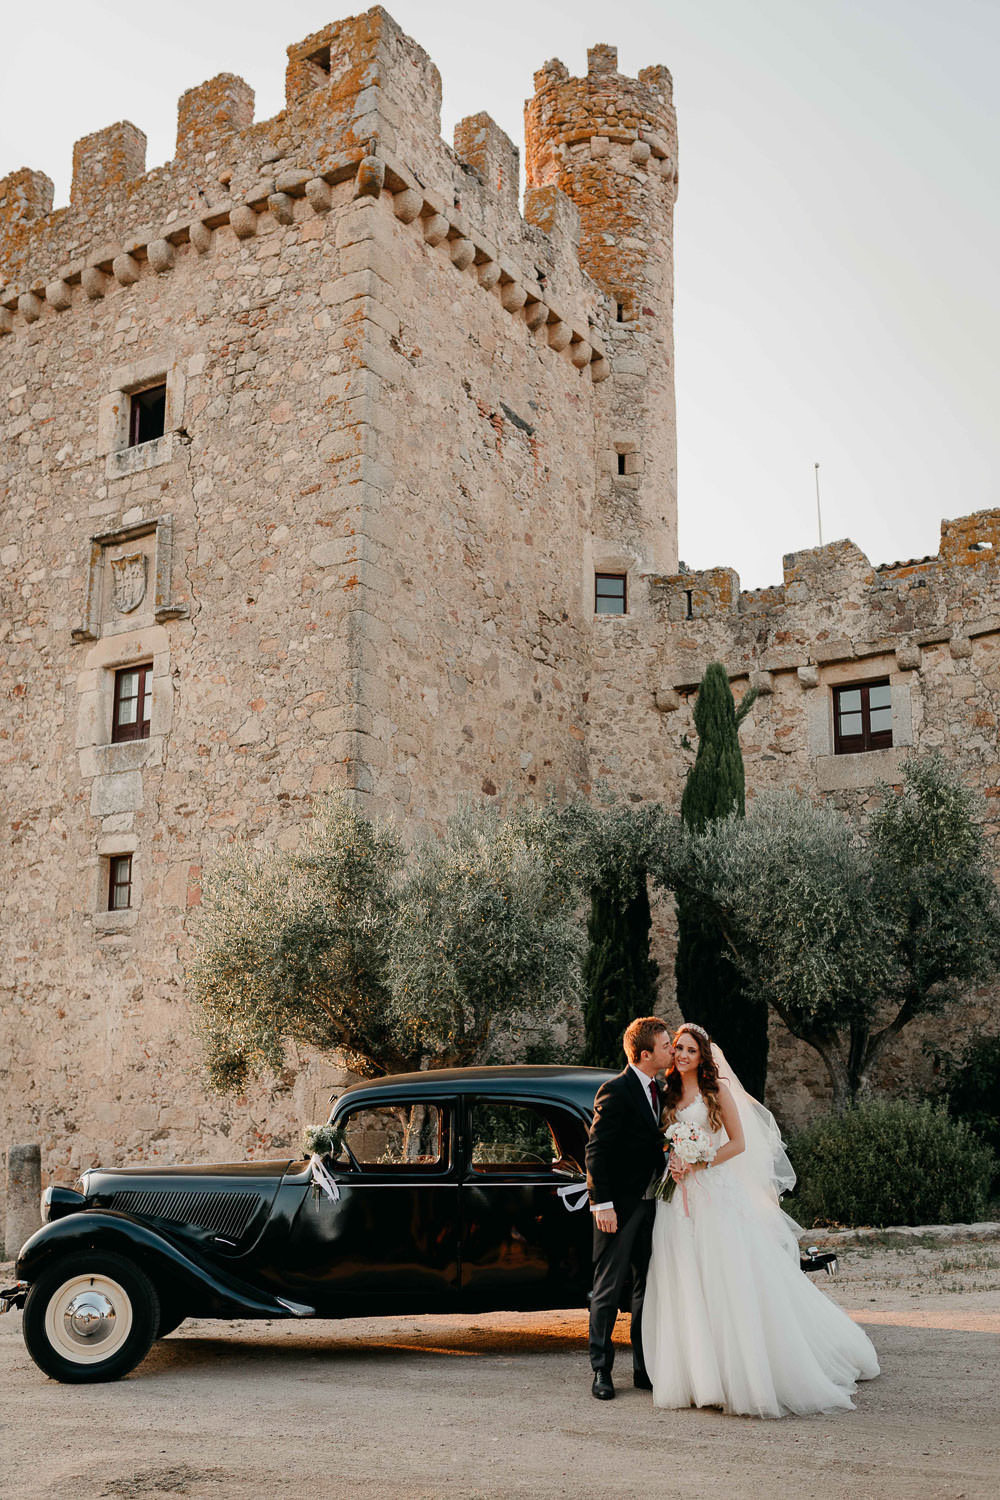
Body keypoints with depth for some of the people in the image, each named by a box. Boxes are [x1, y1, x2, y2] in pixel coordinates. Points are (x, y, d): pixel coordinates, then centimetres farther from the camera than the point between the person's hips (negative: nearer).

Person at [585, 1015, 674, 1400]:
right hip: (619, 1206, -8)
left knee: (649, 1287, 12)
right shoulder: (616, 1091, -15)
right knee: (609, 1289, 2)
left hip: (650, 1205, 8)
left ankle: (644, 1368, 22)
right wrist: (602, 1204, -19)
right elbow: (596, 1151, -16)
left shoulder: (656, 1091, 10)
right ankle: (601, 1370, 12)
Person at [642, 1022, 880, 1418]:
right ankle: (699, 1374, 10)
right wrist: (671, 1166, -4)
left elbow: (738, 1142, -1)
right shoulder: (666, 1095, 12)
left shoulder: (717, 1089, 1)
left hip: (716, 1193, -4)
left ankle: (745, 1375, 2)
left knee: (730, 1280, -6)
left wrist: (700, 1163, -12)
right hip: (678, 1198, 4)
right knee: (685, 1285, 2)